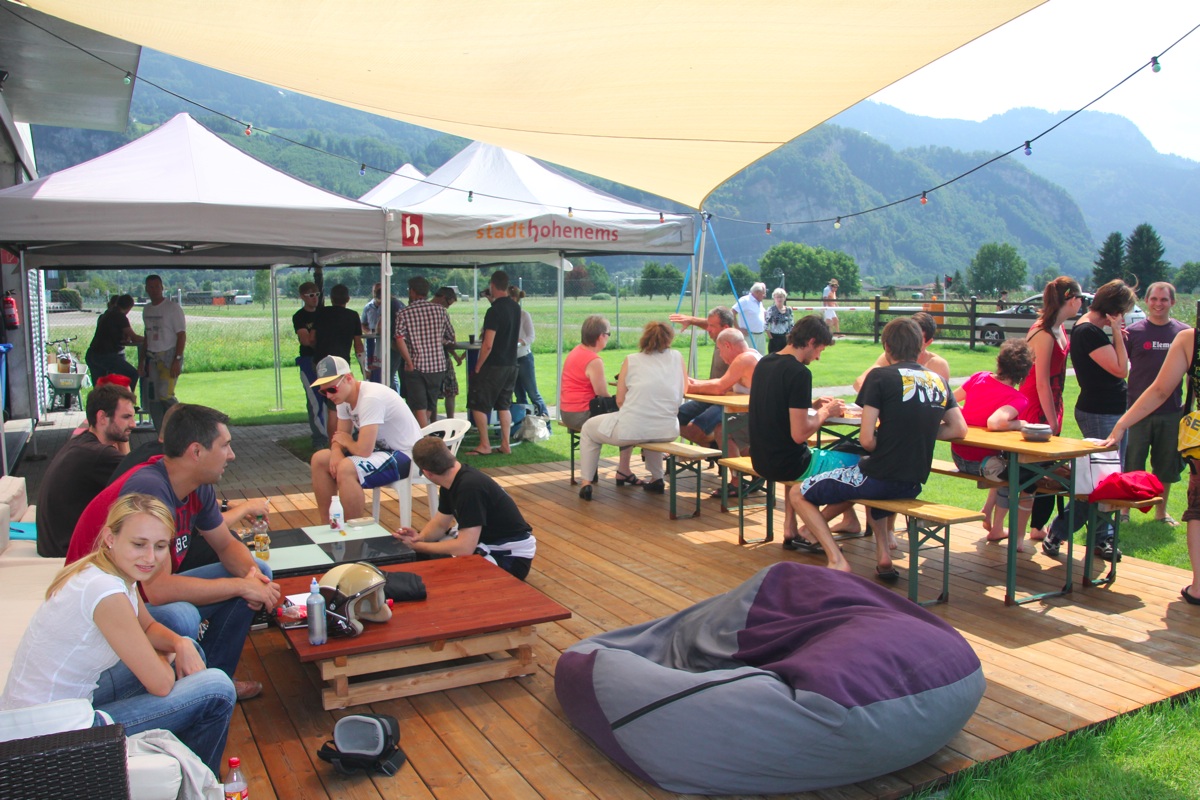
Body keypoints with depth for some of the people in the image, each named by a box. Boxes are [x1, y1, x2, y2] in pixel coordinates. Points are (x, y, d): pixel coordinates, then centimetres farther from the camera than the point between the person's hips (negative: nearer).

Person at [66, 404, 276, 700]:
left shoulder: (197, 486, -3)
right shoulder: (149, 488, -31)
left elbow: (227, 545, 9)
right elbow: (158, 590, -38)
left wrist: (251, 575, -14)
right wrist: (242, 586, -28)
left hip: (153, 593, 9)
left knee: (258, 572, 2)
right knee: (182, 617, -37)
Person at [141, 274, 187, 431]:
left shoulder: (172, 307, -6)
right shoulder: (146, 310, 13)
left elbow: (181, 335, -10)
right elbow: (148, 335, 19)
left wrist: (177, 360, -18)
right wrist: (143, 360, 14)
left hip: (169, 356, -6)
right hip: (152, 358, 6)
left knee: (165, 393, -19)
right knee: (153, 398, 3)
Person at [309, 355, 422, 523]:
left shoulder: (371, 398, -27)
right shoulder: (344, 396, 2)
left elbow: (363, 451, -30)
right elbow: (340, 435, 11)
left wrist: (346, 441, -8)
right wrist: (336, 451, -13)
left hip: (405, 456, -10)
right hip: (381, 448, 10)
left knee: (346, 469, -30)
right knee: (319, 460, 4)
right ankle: (327, 526, 12)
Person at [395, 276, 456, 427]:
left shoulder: (404, 313, -5)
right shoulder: (440, 310, 3)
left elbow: (400, 340, -18)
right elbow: (451, 338, 10)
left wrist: (409, 363, -12)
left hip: (416, 367, -3)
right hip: (438, 365, 4)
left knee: (419, 408, 0)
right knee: (430, 406, 17)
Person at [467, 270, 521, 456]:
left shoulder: (494, 311, -19)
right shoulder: (516, 308, 6)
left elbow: (488, 345, -21)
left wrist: (477, 367, -12)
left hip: (493, 366, -8)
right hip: (511, 364, 8)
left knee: (478, 405, 3)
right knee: (504, 406, 15)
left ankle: (484, 445, 5)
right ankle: (505, 445, 16)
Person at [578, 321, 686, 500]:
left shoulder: (631, 360, 4)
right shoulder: (676, 357, 8)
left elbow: (620, 401, 4)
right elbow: (683, 390, 18)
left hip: (632, 429, -3)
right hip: (667, 431, 3)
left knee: (588, 428, 24)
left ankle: (586, 482, 20)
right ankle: (657, 478, 37)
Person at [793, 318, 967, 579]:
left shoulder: (881, 376, -10)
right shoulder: (939, 381, 7)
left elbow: (866, 440, -14)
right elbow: (959, 430, 13)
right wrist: (921, 433, 13)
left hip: (880, 478, -7)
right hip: (914, 484, 7)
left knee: (798, 494, 8)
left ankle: (837, 561, -6)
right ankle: (883, 556, 26)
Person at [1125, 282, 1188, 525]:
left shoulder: (1184, 333, 4)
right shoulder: (1133, 332, -2)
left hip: (1171, 413, 2)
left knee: (1166, 466, 12)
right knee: (1130, 466, 3)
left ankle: (1161, 512, 26)